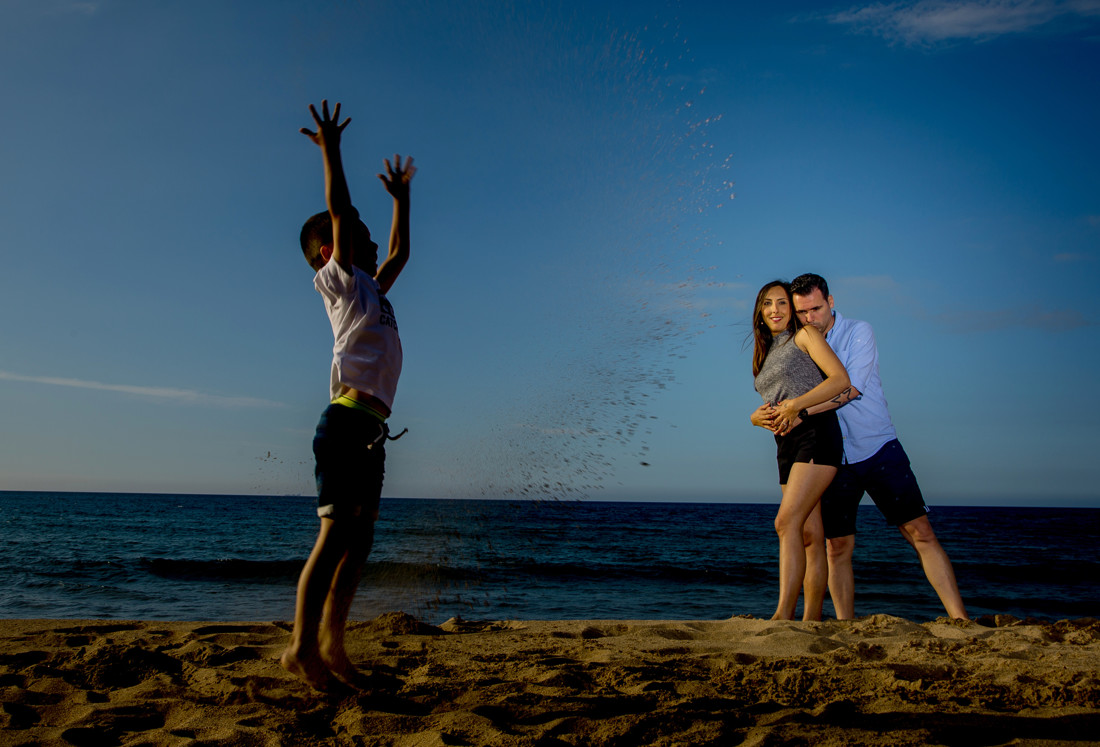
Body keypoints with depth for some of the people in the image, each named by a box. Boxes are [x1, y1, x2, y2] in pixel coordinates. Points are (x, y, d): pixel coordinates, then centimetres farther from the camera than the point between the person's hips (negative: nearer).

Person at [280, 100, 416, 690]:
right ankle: (301, 647, -12)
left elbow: (400, 251, 41)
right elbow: (338, 208, -4)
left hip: (370, 429, 9)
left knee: (359, 540, 5)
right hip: (348, 419, -9)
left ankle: (332, 645, 10)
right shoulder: (337, 278, 5)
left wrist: (401, 197, 45)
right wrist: (330, 148, -1)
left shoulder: (370, 287, 27)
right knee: (336, 532, -14)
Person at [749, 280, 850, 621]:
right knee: (810, 535, 2)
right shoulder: (764, 355, 25)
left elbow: (841, 379, -7)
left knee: (787, 522, -20)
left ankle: (783, 615, -24)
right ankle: (811, 621, 0)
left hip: (815, 432, -7)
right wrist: (757, 417, 1)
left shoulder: (805, 335, 5)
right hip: (786, 443, 7)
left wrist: (796, 404, -14)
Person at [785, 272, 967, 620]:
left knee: (920, 532, -6)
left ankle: (961, 620, -3)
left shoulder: (858, 332, -4)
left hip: (878, 447, -2)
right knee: (838, 546, 1)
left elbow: (851, 388, -17)